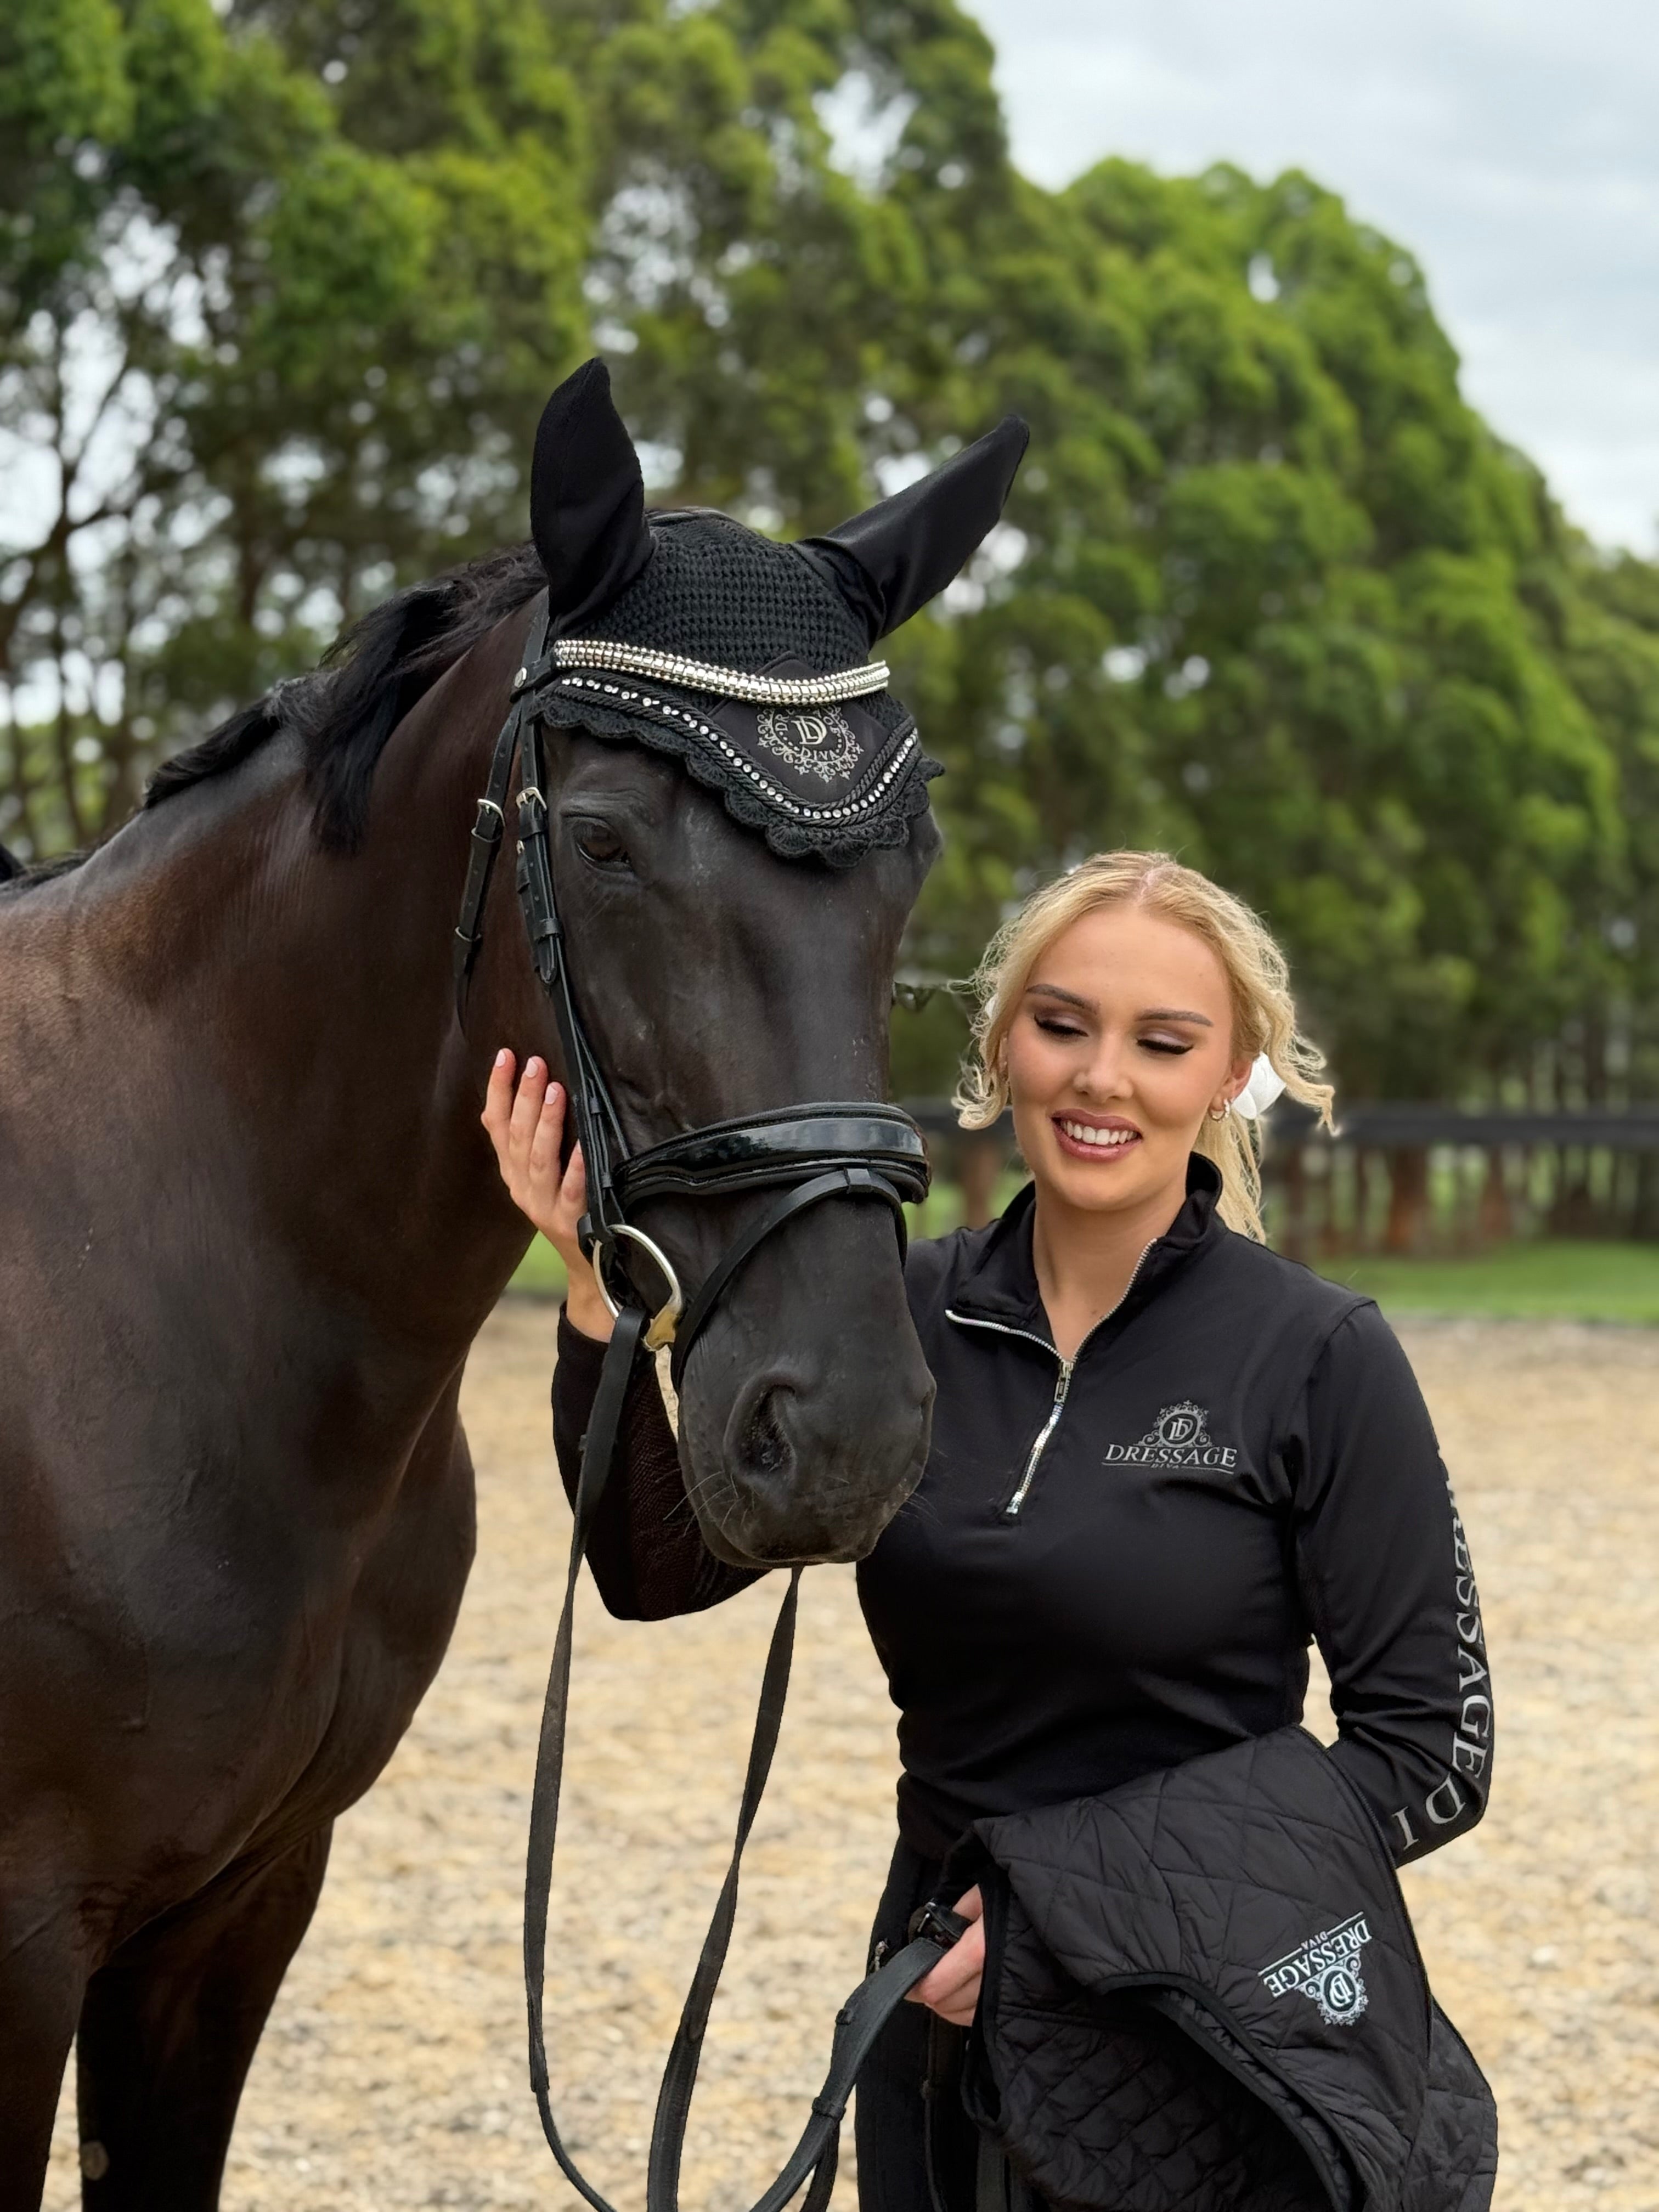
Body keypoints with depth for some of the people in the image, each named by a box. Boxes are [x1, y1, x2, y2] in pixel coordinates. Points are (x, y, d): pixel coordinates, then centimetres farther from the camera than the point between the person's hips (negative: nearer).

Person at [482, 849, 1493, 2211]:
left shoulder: (1319, 1359, -13)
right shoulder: (907, 1316, -1)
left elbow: (1437, 1750, -13)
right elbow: (660, 1568, -3)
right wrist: (594, 1292, -16)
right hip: (943, 1996, 4)